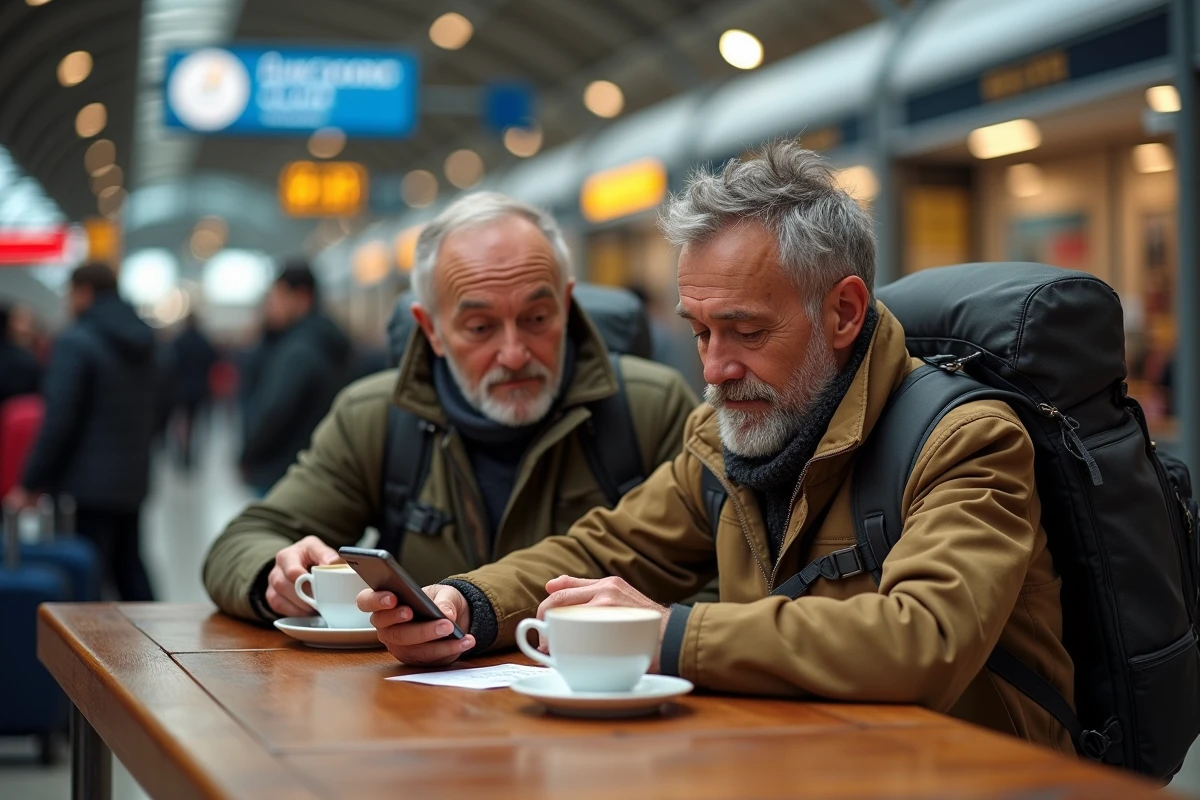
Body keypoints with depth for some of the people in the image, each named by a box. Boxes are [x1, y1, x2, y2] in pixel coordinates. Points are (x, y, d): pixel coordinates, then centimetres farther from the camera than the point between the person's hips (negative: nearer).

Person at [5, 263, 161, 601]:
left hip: (88, 484, -8)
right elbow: (153, 411, 17)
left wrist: (30, 484, -12)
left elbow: (59, 421, -17)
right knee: (129, 566, 16)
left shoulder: (75, 343, -14)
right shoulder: (142, 341, 10)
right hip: (133, 478, 8)